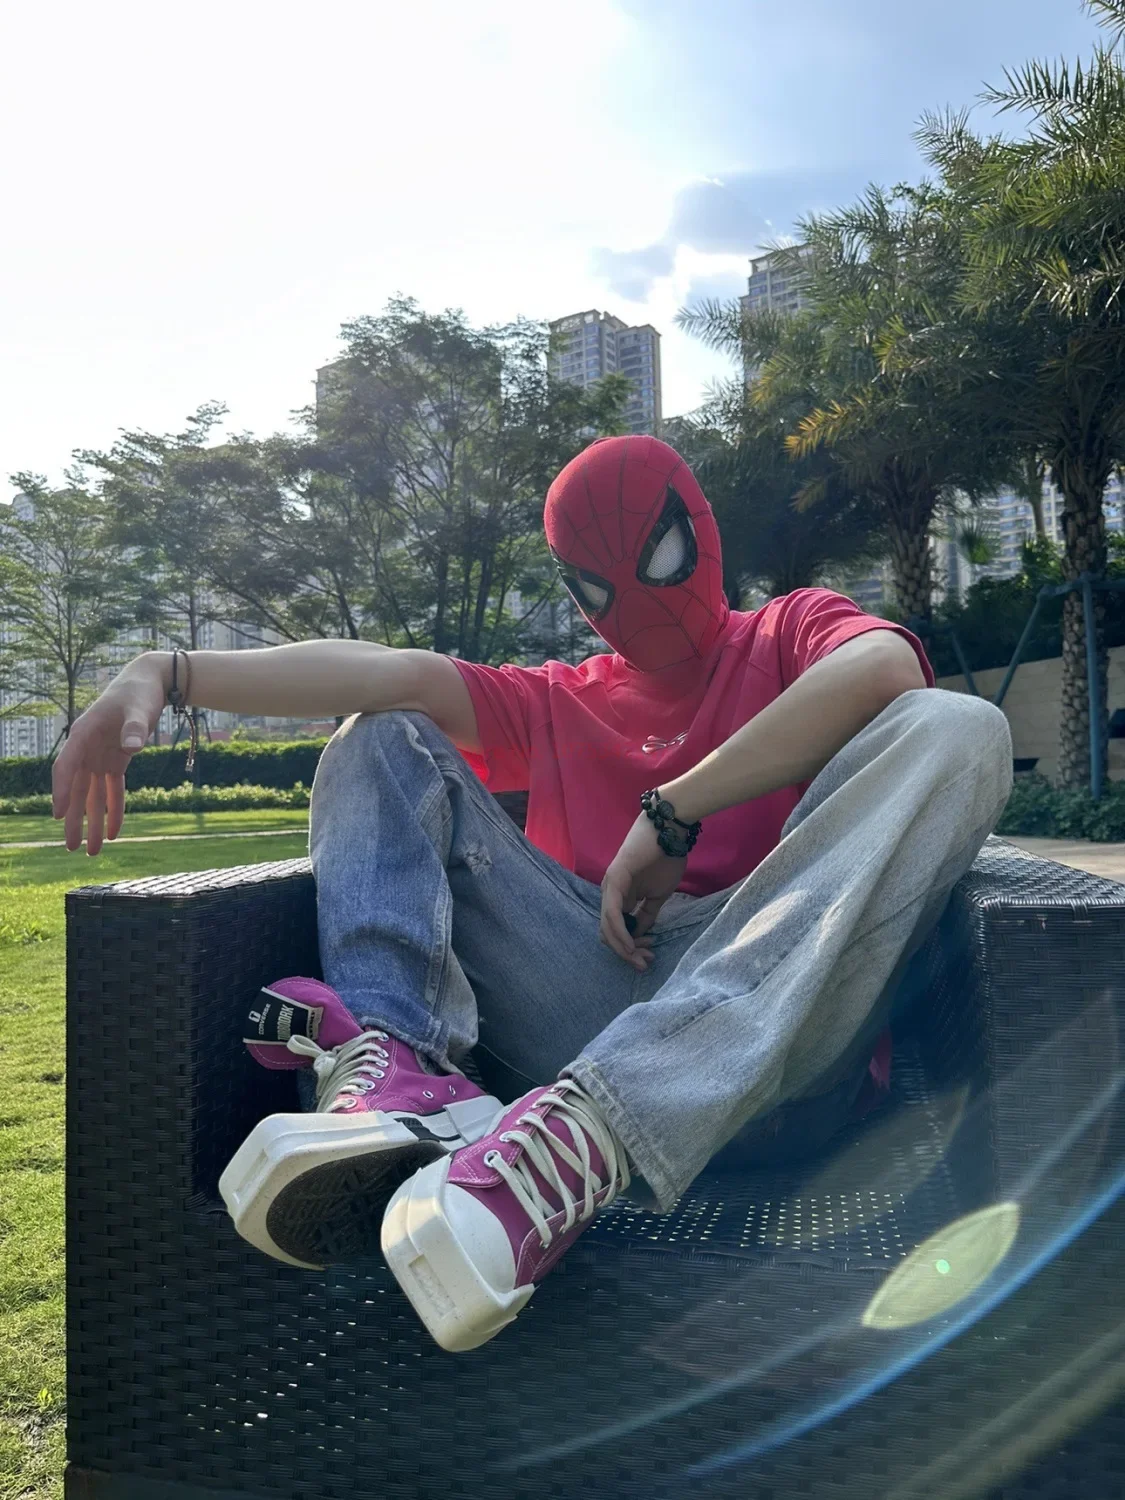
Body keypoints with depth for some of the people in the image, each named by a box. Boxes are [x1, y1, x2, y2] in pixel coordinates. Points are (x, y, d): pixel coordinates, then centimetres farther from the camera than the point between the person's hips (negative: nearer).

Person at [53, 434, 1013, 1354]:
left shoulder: (790, 634, 20)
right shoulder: (557, 705, 27)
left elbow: (885, 666, -6)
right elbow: (394, 673, 8)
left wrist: (670, 812, -8)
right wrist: (169, 673, -3)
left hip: (774, 1044, -2)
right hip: (590, 1004, 3)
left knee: (955, 728, -23)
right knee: (383, 737, 5)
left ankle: (589, 1126, -41)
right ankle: (396, 1069, -26)